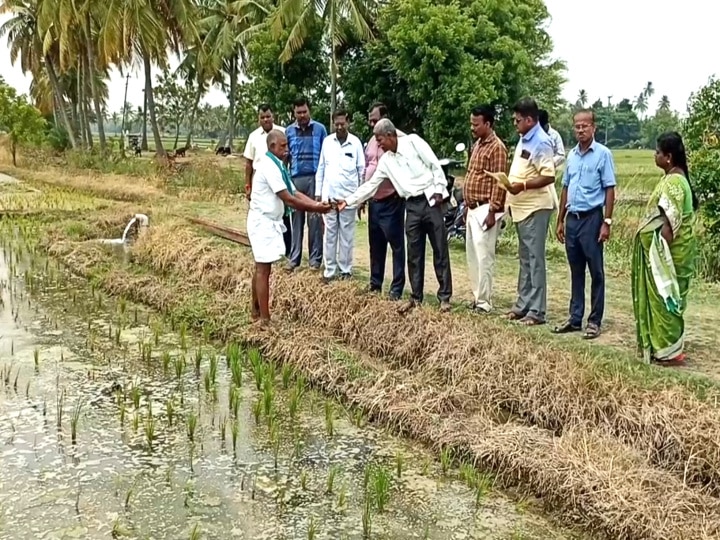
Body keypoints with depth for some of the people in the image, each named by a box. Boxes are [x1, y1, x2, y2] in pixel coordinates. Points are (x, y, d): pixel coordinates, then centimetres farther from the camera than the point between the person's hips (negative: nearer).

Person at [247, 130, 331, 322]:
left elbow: (295, 193, 8)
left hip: (269, 221, 10)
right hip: (263, 222, -10)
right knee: (264, 269, -7)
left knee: (261, 267, 17)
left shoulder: (277, 166, 13)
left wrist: (316, 203, -6)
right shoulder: (269, 166, -19)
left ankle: (255, 310, 28)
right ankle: (265, 318, -4)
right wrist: (315, 209, -16)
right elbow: (288, 199, -21)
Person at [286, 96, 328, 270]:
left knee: (314, 218, 1)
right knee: (296, 219, 7)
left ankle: (315, 258, 7)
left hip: (314, 178, -2)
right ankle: (294, 258, 12)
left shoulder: (319, 129, 2)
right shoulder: (289, 131, 8)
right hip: (295, 179, 2)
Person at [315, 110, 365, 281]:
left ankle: (346, 270, 14)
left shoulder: (356, 142, -2)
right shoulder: (327, 141, 4)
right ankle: (330, 270, 12)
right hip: (329, 195, 2)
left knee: (347, 234, 5)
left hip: (349, 196, -2)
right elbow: (321, 168, 8)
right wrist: (318, 192, 7)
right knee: (330, 234, 6)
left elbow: (362, 169, 2)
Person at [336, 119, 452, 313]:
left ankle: (444, 297, 5)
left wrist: (439, 191, -11)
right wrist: (349, 201, 8)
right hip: (412, 206, 6)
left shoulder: (412, 141, -5)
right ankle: (416, 297, 15)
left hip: (430, 201, -5)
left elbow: (435, 165, -6)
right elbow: (371, 184, 13)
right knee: (414, 255, 7)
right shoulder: (386, 160, 11)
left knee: (440, 251, 0)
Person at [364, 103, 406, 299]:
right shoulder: (372, 140, 14)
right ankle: (375, 284, 26)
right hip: (374, 201, 8)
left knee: (396, 245, -1)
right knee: (376, 245, 15)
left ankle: (397, 288, 4)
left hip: (391, 201, -8)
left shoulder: (399, 138, -11)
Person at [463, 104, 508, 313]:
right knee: (472, 256, 13)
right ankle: (477, 297, 21)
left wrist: (492, 211, -20)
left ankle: (484, 302, -3)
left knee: (484, 257, -8)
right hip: (473, 209, 10)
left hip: (485, 210, -10)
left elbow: (498, 182, -17)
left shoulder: (497, 147, -13)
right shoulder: (477, 144, 16)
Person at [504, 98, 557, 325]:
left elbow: (549, 176, -21)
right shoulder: (523, 139, 14)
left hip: (535, 208, -10)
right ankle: (523, 304, 24)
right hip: (522, 207, 10)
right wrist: (510, 183, 7)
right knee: (525, 258, 15)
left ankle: (537, 311, 0)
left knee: (535, 258, -5)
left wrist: (522, 186, -23)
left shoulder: (541, 142, -15)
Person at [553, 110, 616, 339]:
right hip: (572, 218, 6)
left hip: (592, 218, -6)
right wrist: (561, 221, 15)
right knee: (576, 272, 11)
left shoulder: (603, 154, -5)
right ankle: (575, 318, 18)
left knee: (596, 272, 2)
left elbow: (609, 190, -7)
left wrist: (607, 222, -13)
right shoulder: (572, 155, 11)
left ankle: (595, 321, 8)